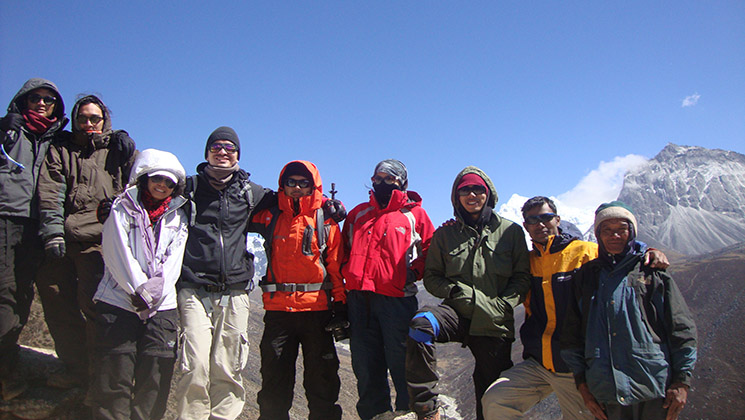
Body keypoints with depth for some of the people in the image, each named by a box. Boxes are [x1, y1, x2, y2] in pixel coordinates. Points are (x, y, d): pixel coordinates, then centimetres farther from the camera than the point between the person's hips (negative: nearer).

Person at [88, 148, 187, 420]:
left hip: (162, 307, 2)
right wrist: (139, 289, -11)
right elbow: (117, 254, -2)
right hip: (120, 303, -2)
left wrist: (155, 291, -9)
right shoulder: (123, 209, 8)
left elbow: (174, 260, 6)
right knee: (115, 376, -3)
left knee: (154, 381, 0)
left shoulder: (178, 216, 16)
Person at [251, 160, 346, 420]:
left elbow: (336, 264, 2)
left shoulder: (326, 220, 4)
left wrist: (340, 303, -4)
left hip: (316, 308, -1)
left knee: (321, 376, 6)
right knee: (274, 375, 9)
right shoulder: (270, 216, 8)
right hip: (278, 307, 2)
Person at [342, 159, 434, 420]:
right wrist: (347, 270, 11)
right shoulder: (358, 214, 19)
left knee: (401, 365, -3)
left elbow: (430, 251, 10)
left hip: (397, 299, -4)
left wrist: (414, 271, -3)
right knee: (365, 367, 9)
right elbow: (344, 248, 28)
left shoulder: (414, 215, 8)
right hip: (359, 298, 4)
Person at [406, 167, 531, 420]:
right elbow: (432, 276, 10)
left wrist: (501, 306, -10)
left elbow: (522, 277, 5)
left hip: (494, 323, 0)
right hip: (458, 313, 0)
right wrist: (456, 292, -9)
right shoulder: (445, 234, 9)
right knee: (420, 324, -32)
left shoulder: (511, 231, 6)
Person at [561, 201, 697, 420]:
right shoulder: (586, 275, 10)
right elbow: (572, 334, 11)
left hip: (654, 390, -1)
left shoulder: (653, 272, 5)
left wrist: (681, 381, -2)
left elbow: (682, 330, 3)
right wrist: (582, 383, 6)